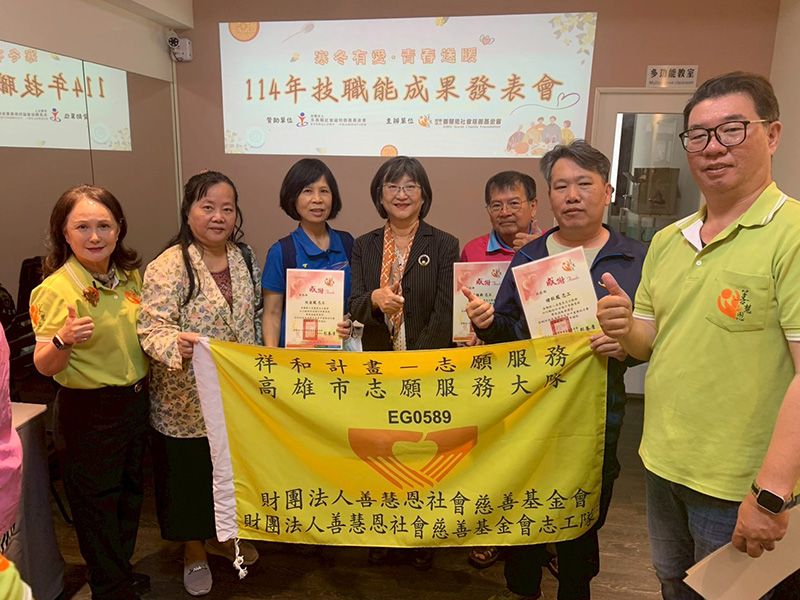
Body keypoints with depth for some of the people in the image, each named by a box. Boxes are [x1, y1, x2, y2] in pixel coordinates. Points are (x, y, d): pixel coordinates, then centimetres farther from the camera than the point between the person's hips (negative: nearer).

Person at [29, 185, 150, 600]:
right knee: (97, 503, 11)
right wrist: (63, 341, -39)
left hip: (135, 401, 7)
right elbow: (44, 366, -20)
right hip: (88, 412, -6)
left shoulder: (130, 276, 0)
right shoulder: (57, 289, -18)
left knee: (130, 493, 21)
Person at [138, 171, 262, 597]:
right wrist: (176, 344, -44)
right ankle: (194, 550, 37)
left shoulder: (244, 258, 2)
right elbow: (152, 329, -23)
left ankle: (219, 535, 46)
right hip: (187, 399, -5)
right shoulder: (168, 267, -17)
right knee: (190, 474, 12)